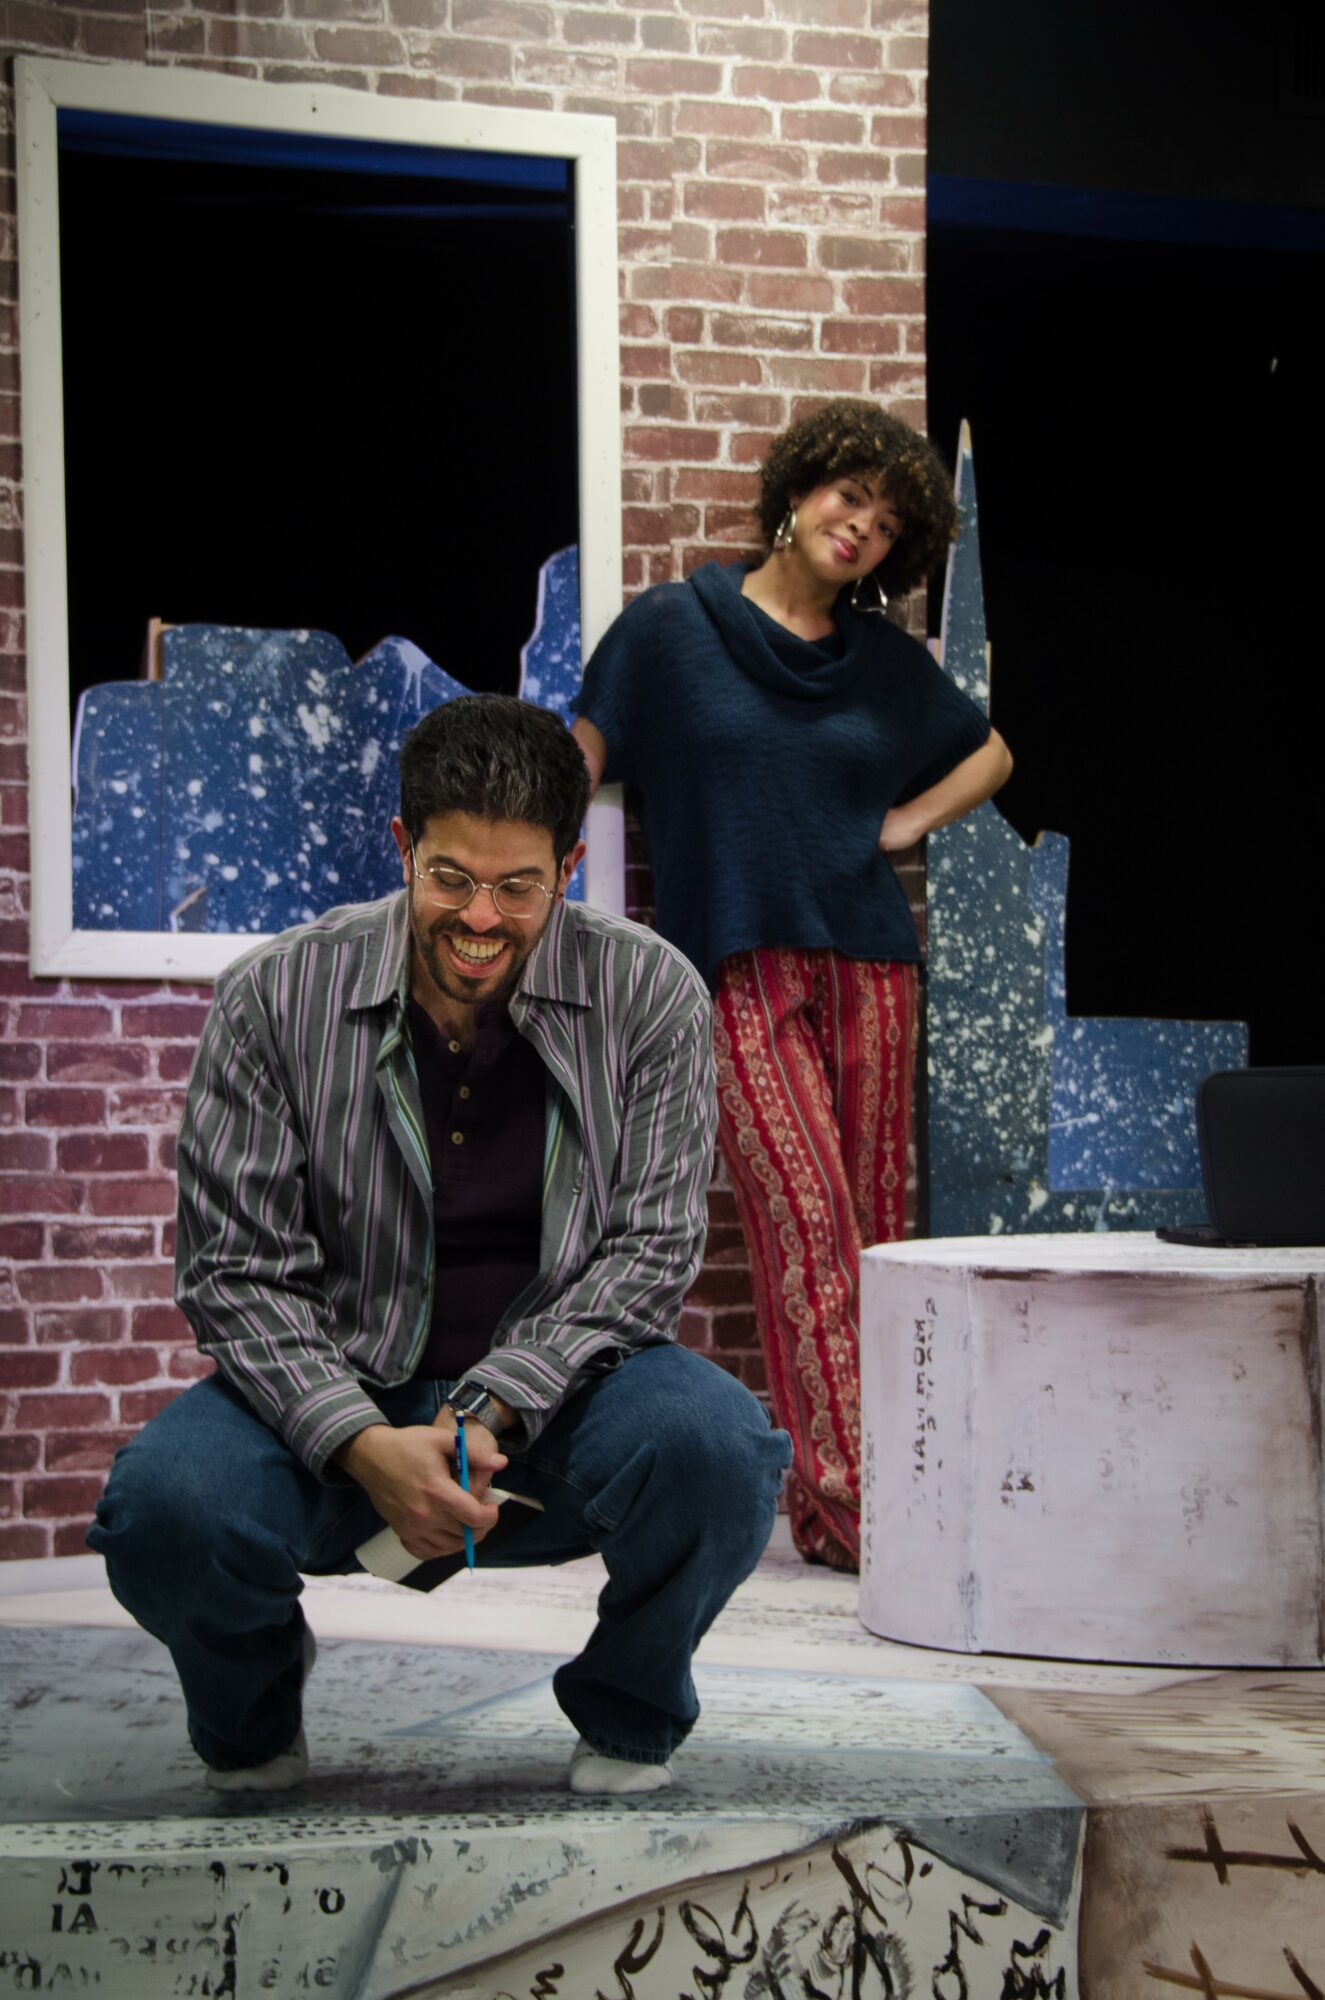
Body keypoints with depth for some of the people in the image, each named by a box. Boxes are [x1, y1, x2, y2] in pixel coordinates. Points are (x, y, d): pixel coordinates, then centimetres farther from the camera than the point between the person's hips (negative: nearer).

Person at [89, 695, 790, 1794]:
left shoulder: (651, 995, -6)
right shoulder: (274, 998, -8)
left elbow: (651, 1247, -6)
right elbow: (237, 1270, -7)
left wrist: (492, 1410, -21)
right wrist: (365, 1445, -24)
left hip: (556, 1388, 0)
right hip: (336, 1395, 0)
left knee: (715, 1446, -32)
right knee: (165, 1505, -30)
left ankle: (630, 1712, 2)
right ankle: (253, 1708, 9)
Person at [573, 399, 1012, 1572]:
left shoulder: (886, 663, 15)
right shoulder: (675, 629, 7)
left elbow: (989, 755, 29)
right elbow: (577, 764, 6)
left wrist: (907, 823, 13)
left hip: (871, 964, 4)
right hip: (744, 971, -4)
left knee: (874, 1226, 1)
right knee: (805, 1220, -16)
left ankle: (838, 1498, 7)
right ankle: (845, 1497, -20)